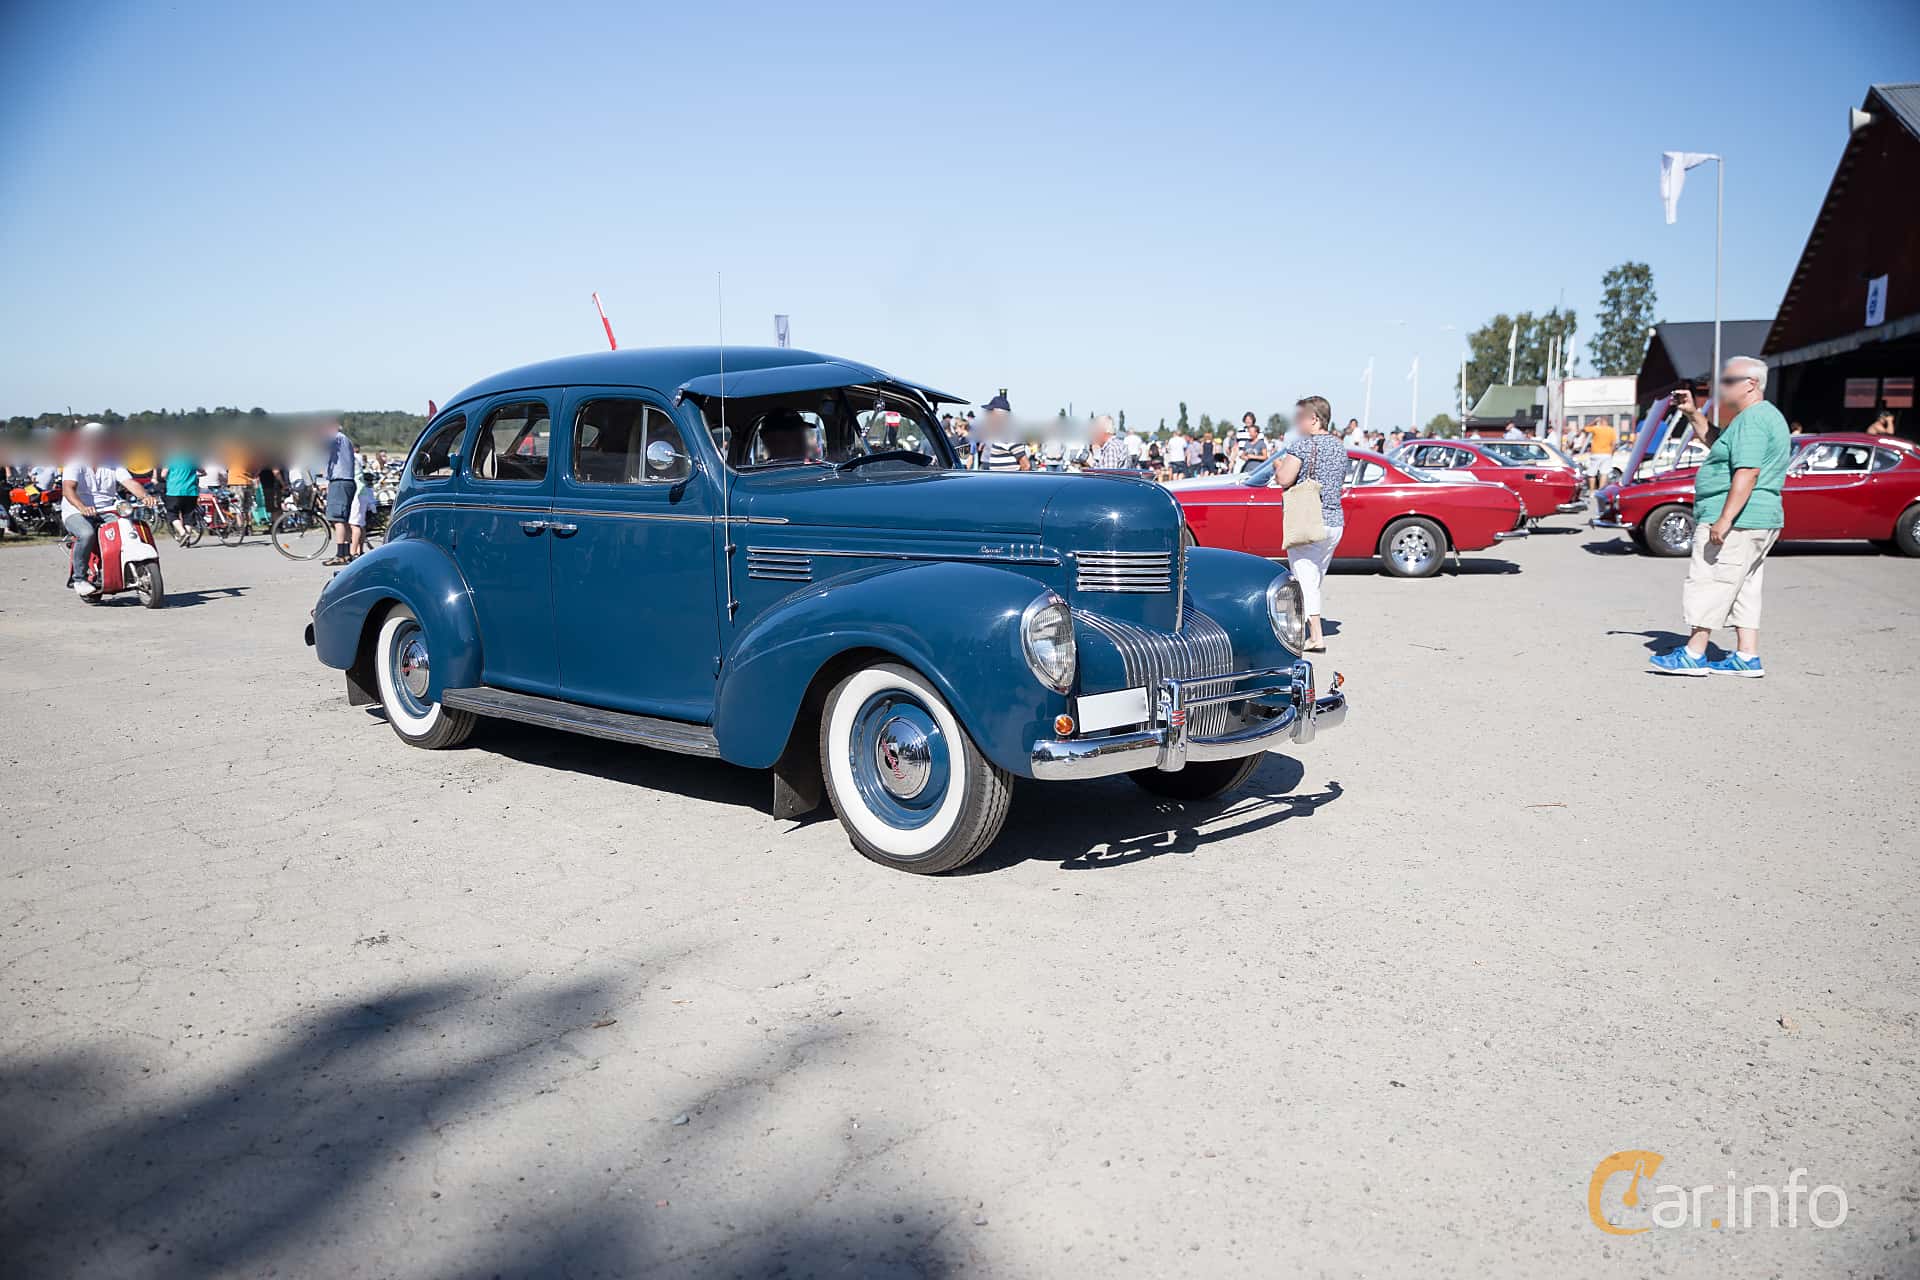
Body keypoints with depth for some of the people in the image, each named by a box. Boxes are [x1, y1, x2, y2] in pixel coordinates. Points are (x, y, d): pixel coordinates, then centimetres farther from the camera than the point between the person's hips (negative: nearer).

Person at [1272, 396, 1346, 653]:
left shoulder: (1302, 445, -11)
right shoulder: (1340, 447, 13)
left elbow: (1284, 479, -18)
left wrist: (1278, 466, 3)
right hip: (1336, 521, 8)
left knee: (1305, 579, -6)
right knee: (1316, 579, 16)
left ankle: (1316, 637, -12)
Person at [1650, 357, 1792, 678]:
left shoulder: (1752, 420, -16)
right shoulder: (1764, 416, 19)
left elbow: (1747, 472, -25)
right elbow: (1717, 441, 33)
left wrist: (1725, 519, -28)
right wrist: (1692, 413, 21)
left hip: (1736, 521, -11)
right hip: (1761, 520, 11)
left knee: (1708, 584, -6)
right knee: (1743, 589, 12)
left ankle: (1694, 655, -4)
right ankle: (1747, 657, 12)